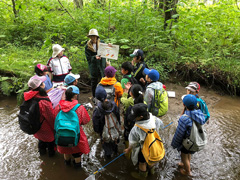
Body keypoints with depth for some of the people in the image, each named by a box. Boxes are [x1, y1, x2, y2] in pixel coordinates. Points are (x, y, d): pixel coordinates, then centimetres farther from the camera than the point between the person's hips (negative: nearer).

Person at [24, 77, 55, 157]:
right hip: (45, 128, -6)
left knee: (41, 139, 32)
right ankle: (51, 152, 49)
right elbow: (51, 118, -26)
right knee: (50, 140, 24)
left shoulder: (28, 97, -18)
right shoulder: (43, 102, -39)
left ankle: (42, 151, 58)